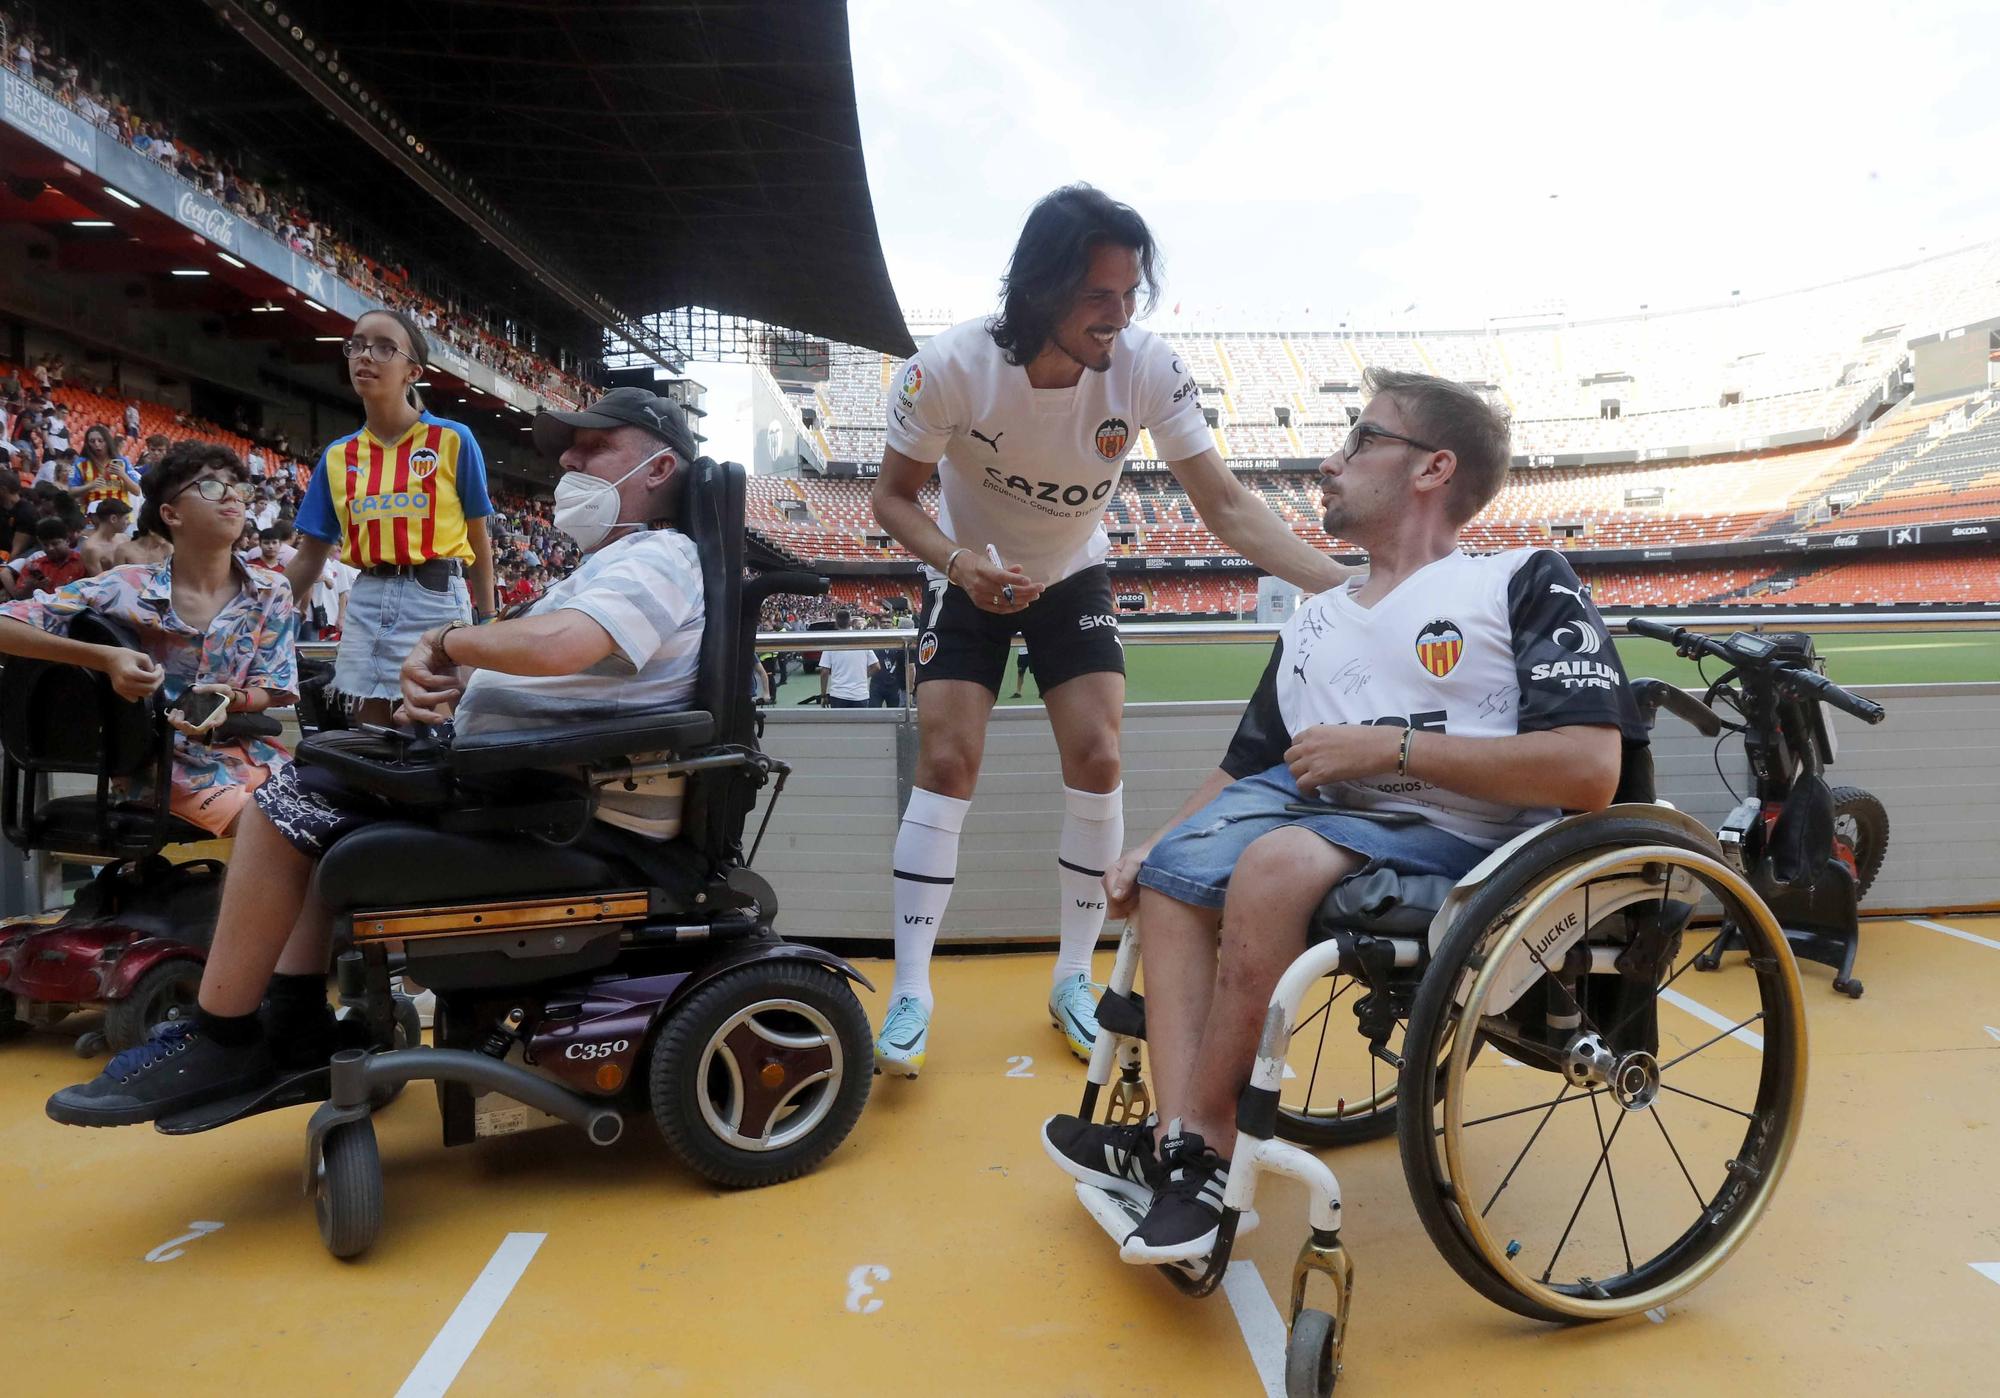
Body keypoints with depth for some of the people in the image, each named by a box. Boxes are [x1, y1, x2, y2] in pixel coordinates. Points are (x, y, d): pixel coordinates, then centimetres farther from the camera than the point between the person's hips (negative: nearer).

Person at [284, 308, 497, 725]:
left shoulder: (453, 441, -1)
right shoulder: (337, 456, 10)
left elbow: (478, 541, 4)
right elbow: (310, 558, 13)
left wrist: (487, 624, 3)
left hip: (436, 597, -4)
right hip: (366, 602, 4)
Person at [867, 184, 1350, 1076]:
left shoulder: (1148, 368, -24)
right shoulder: (951, 367, -28)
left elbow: (1227, 507, -23)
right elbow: (894, 495, -14)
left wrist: (1340, 582, -36)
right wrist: (959, 561, -35)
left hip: (1073, 577, 2)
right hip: (970, 581, -1)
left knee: (1097, 758, -9)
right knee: (946, 764, -10)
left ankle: (1074, 979, 8)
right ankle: (910, 992, 1)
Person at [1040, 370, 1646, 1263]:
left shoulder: (1523, 580, 2)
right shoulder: (1312, 622, 23)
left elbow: (1590, 770, -11)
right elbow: (1245, 768, 21)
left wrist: (1392, 746, -13)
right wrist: (1146, 849, 5)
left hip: (1456, 844, -6)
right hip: (1319, 815, 7)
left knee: (1278, 860, -32)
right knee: (1171, 872, -20)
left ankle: (1187, 1141, -19)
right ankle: (1190, 1149, -26)